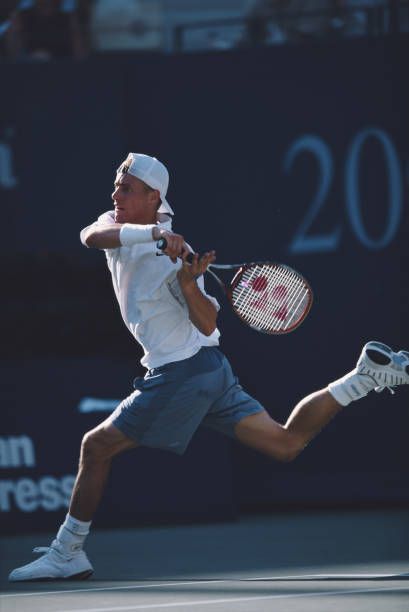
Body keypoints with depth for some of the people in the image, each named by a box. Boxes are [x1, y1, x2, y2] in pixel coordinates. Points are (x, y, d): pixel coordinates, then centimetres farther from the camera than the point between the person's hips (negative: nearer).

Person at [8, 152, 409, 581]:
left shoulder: (174, 255, -16)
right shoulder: (116, 226, 5)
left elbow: (207, 324, -17)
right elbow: (90, 236, -19)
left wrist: (188, 285, -36)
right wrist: (152, 232, -33)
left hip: (183, 373, -9)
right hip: (206, 370, 9)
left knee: (96, 446, -5)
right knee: (286, 444, 10)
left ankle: (66, 555, 3)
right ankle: (368, 373, 9)